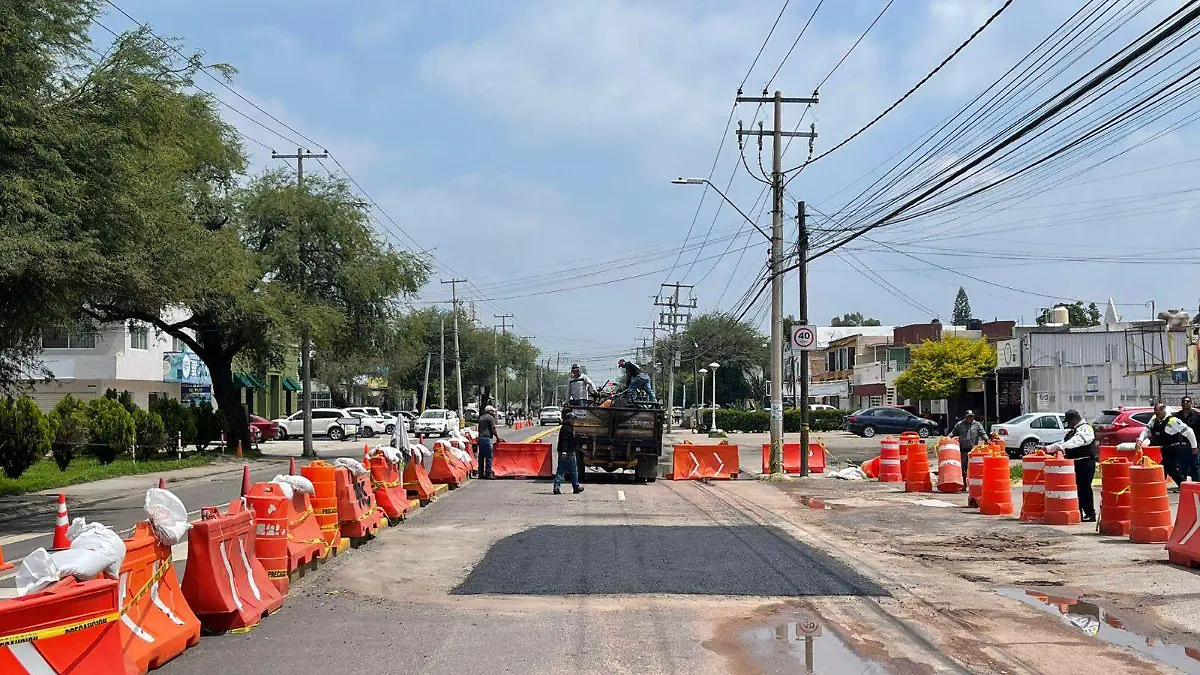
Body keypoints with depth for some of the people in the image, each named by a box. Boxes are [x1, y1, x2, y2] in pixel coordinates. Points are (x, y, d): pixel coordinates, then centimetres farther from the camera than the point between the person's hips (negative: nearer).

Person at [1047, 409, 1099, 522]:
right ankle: (1079, 512, 14)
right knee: (1077, 488, 9)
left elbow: (1077, 441, -25)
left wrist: (1062, 446, -35)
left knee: (1084, 488, -9)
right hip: (1074, 463, 9)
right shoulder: (1072, 431, 23)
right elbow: (1063, 442, 28)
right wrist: (1048, 448, 19)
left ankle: (1090, 514, -4)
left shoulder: (1086, 428, -8)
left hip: (1085, 463, -9)